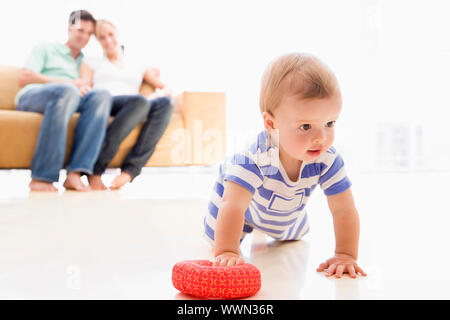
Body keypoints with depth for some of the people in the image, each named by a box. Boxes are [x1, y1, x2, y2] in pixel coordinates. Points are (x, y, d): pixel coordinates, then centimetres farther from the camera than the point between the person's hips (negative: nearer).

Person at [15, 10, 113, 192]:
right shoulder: (45, 49, 21)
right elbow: (23, 78, 5)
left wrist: (84, 88, -6)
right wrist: (68, 83, -5)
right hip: (30, 96, -3)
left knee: (102, 95, -28)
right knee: (68, 91, -38)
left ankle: (75, 173, -41)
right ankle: (41, 177, -41)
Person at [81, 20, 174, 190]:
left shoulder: (138, 68, 32)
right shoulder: (92, 64, 27)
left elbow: (166, 89, 24)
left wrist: (156, 96, -1)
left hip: (135, 112, 3)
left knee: (165, 103, -32)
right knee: (140, 101, -38)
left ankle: (130, 170, -42)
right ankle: (95, 170, -39)